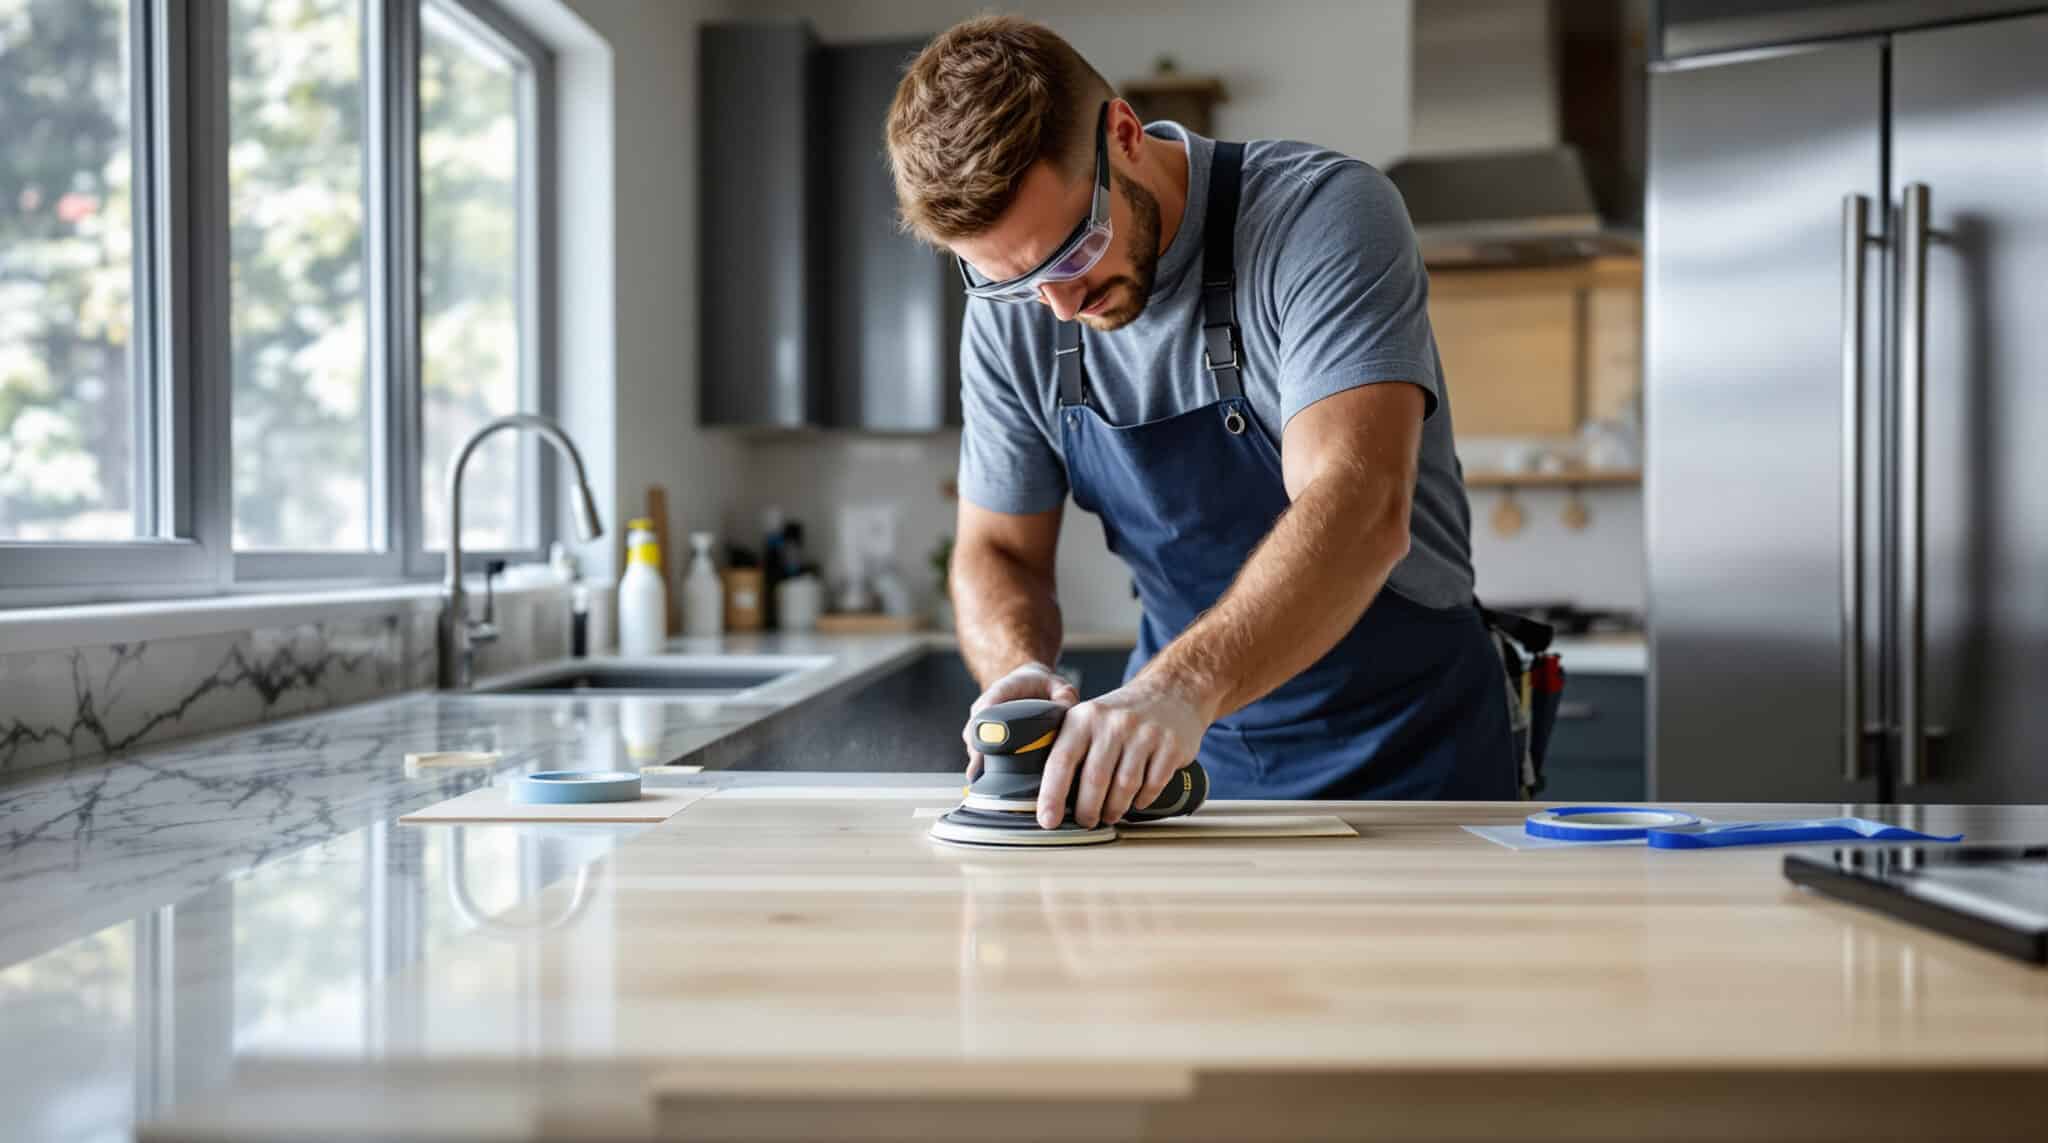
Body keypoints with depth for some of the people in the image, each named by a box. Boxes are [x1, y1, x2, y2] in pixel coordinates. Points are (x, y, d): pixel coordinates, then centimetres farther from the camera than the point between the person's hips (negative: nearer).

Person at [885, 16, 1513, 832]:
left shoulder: (1325, 213, -19)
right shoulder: (1010, 311, -4)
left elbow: (1360, 511, -31)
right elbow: (998, 551, 5)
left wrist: (1183, 687, -44)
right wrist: (1017, 673, -17)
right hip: (1185, 749, 3)